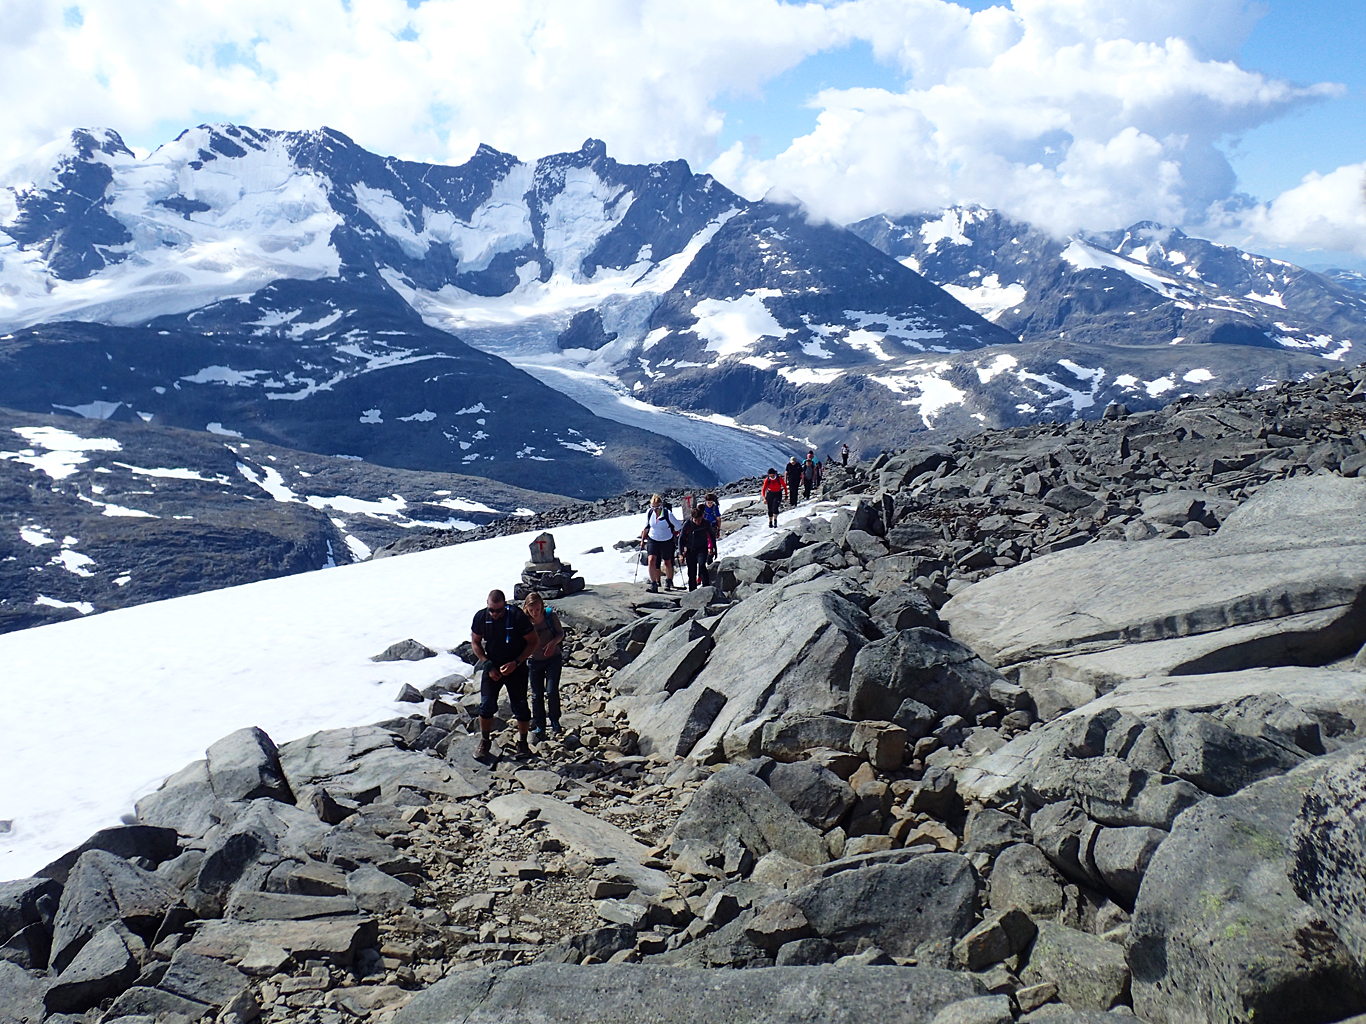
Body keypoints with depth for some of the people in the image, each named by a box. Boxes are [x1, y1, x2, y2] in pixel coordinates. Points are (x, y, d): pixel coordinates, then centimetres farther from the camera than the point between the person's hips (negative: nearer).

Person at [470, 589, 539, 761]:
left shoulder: (517, 616, -21)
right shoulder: (480, 617, -12)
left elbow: (532, 642, -10)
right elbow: (476, 642, 3)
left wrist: (516, 663, -18)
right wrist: (487, 664, -8)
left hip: (516, 667, -2)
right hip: (492, 666, 2)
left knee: (520, 705, 2)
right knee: (486, 705, -2)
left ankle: (522, 743, 21)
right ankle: (484, 742, 18)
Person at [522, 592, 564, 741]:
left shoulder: (551, 615, -15)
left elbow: (560, 633, -4)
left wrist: (553, 642, -24)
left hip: (553, 658, -1)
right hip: (534, 661, 1)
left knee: (552, 691, -9)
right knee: (537, 695, 7)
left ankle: (555, 722, 14)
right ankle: (539, 726, 22)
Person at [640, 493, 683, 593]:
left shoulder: (668, 514, -20)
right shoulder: (649, 513, -9)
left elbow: (679, 526, -7)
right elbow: (646, 526, 8)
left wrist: (675, 535, 2)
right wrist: (643, 538, 10)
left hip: (667, 541, -2)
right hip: (652, 540, 2)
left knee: (667, 562, 13)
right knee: (652, 560, -17)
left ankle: (669, 581, 37)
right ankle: (654, 584, -13)